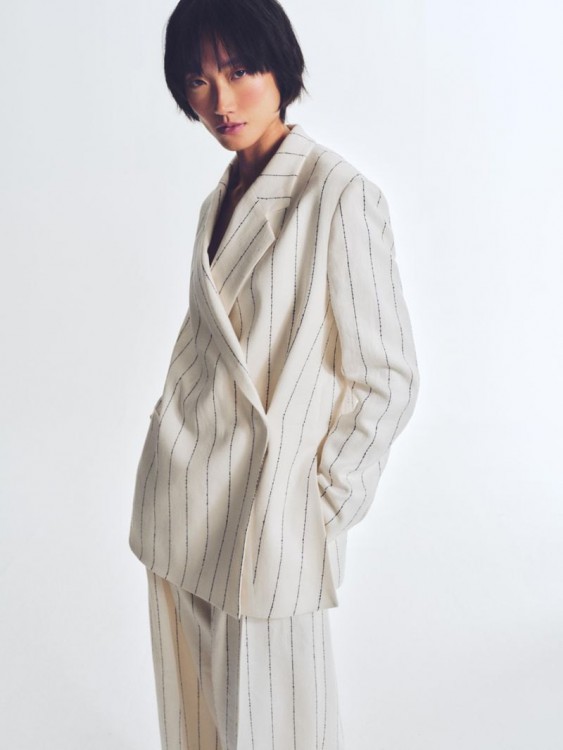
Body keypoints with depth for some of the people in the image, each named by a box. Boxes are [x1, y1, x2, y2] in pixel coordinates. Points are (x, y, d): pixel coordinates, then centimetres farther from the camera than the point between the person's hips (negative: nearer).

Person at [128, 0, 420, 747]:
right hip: (181, 507, 7)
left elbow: (387, 376, -12)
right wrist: (171, 436, 12)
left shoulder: (341, 196, -13)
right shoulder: (220, 201, 11)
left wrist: (325, 502, -9)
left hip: (268, 511, -6)